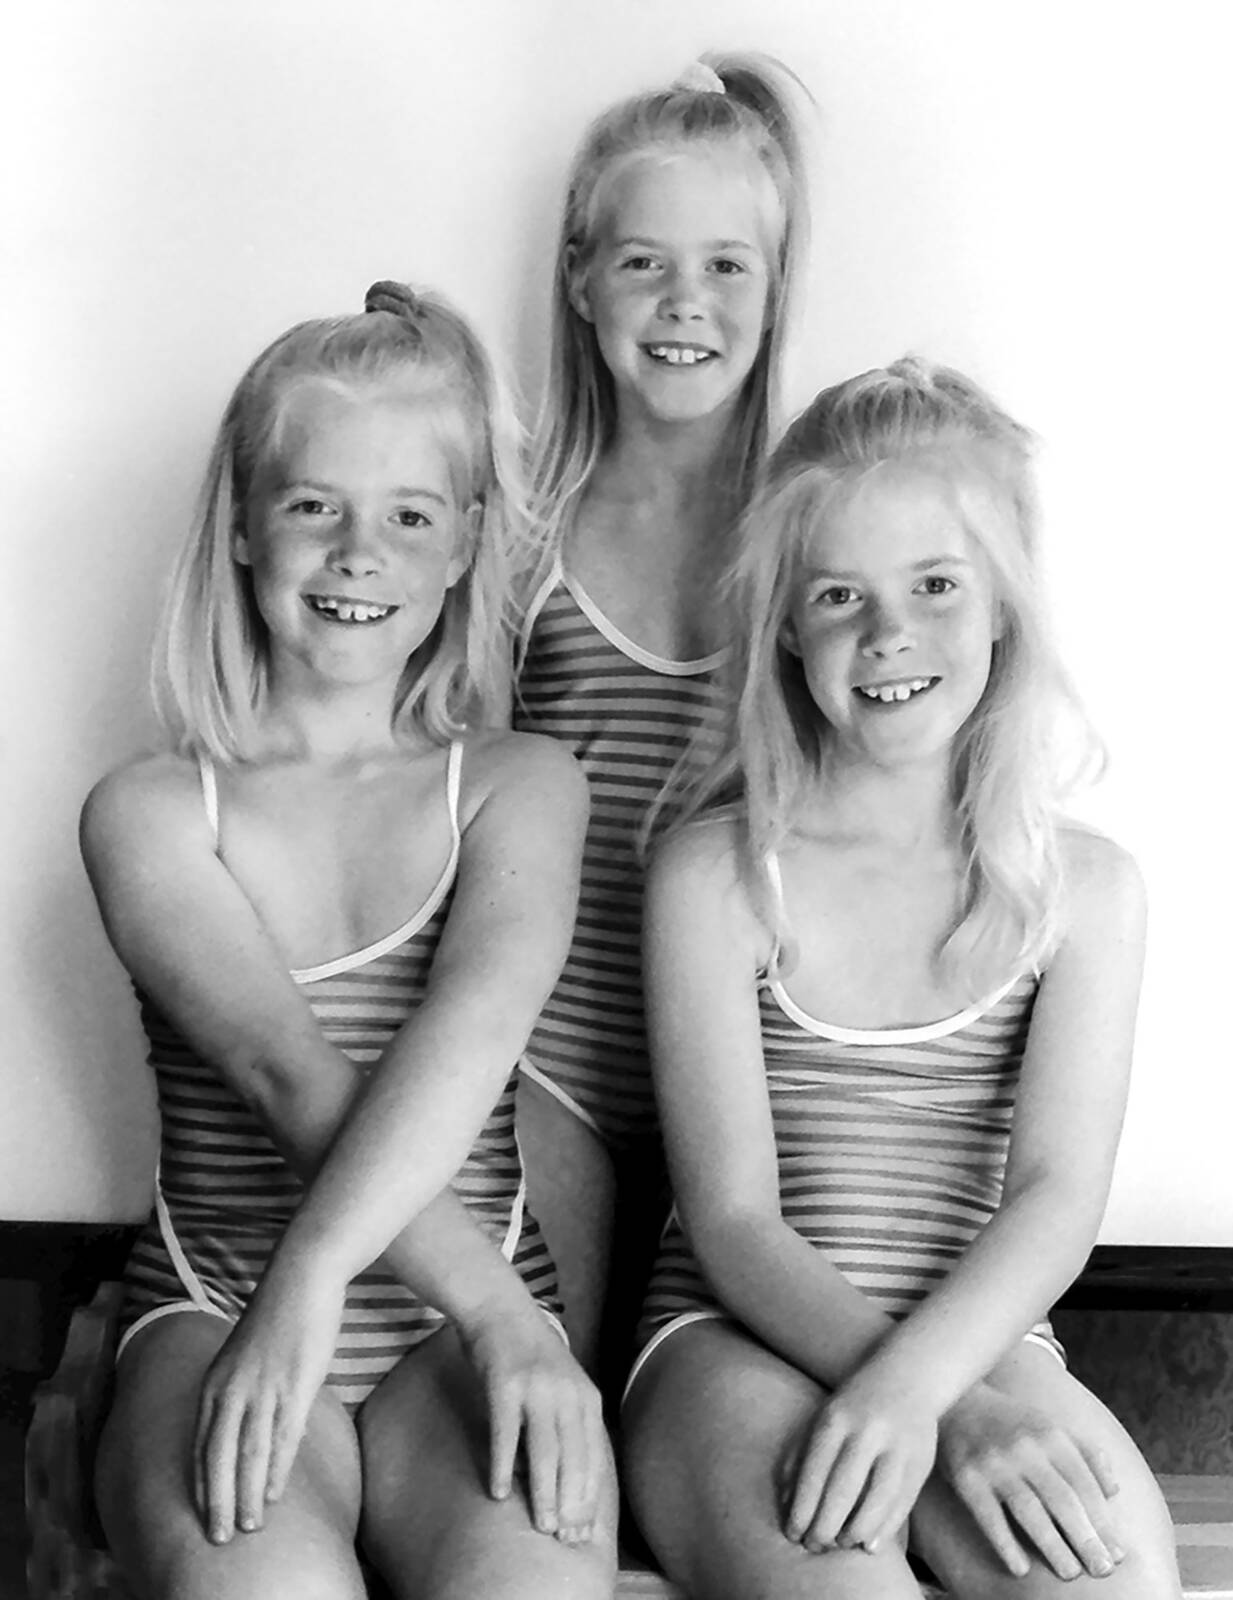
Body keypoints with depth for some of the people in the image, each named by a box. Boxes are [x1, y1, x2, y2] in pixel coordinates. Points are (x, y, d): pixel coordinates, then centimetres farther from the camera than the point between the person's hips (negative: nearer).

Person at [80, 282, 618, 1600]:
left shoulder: (520, 786, 8)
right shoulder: (150, 814, 4)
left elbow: (482, 1010, -13)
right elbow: (291, 1076, -12)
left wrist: (316, 1270, -30)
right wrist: (507, 1318, -25)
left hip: (457, 1331, 1)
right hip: (213, 1310, -1)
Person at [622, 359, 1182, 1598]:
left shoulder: (1085, 887, 7)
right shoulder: (714, 876, 1)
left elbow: (1059, 1194, -5)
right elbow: (734, 1221, -6)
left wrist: (912, 1380, -25)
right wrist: (957, 1410, -22)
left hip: (978, 1342, 2)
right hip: (741, 1343, -2)